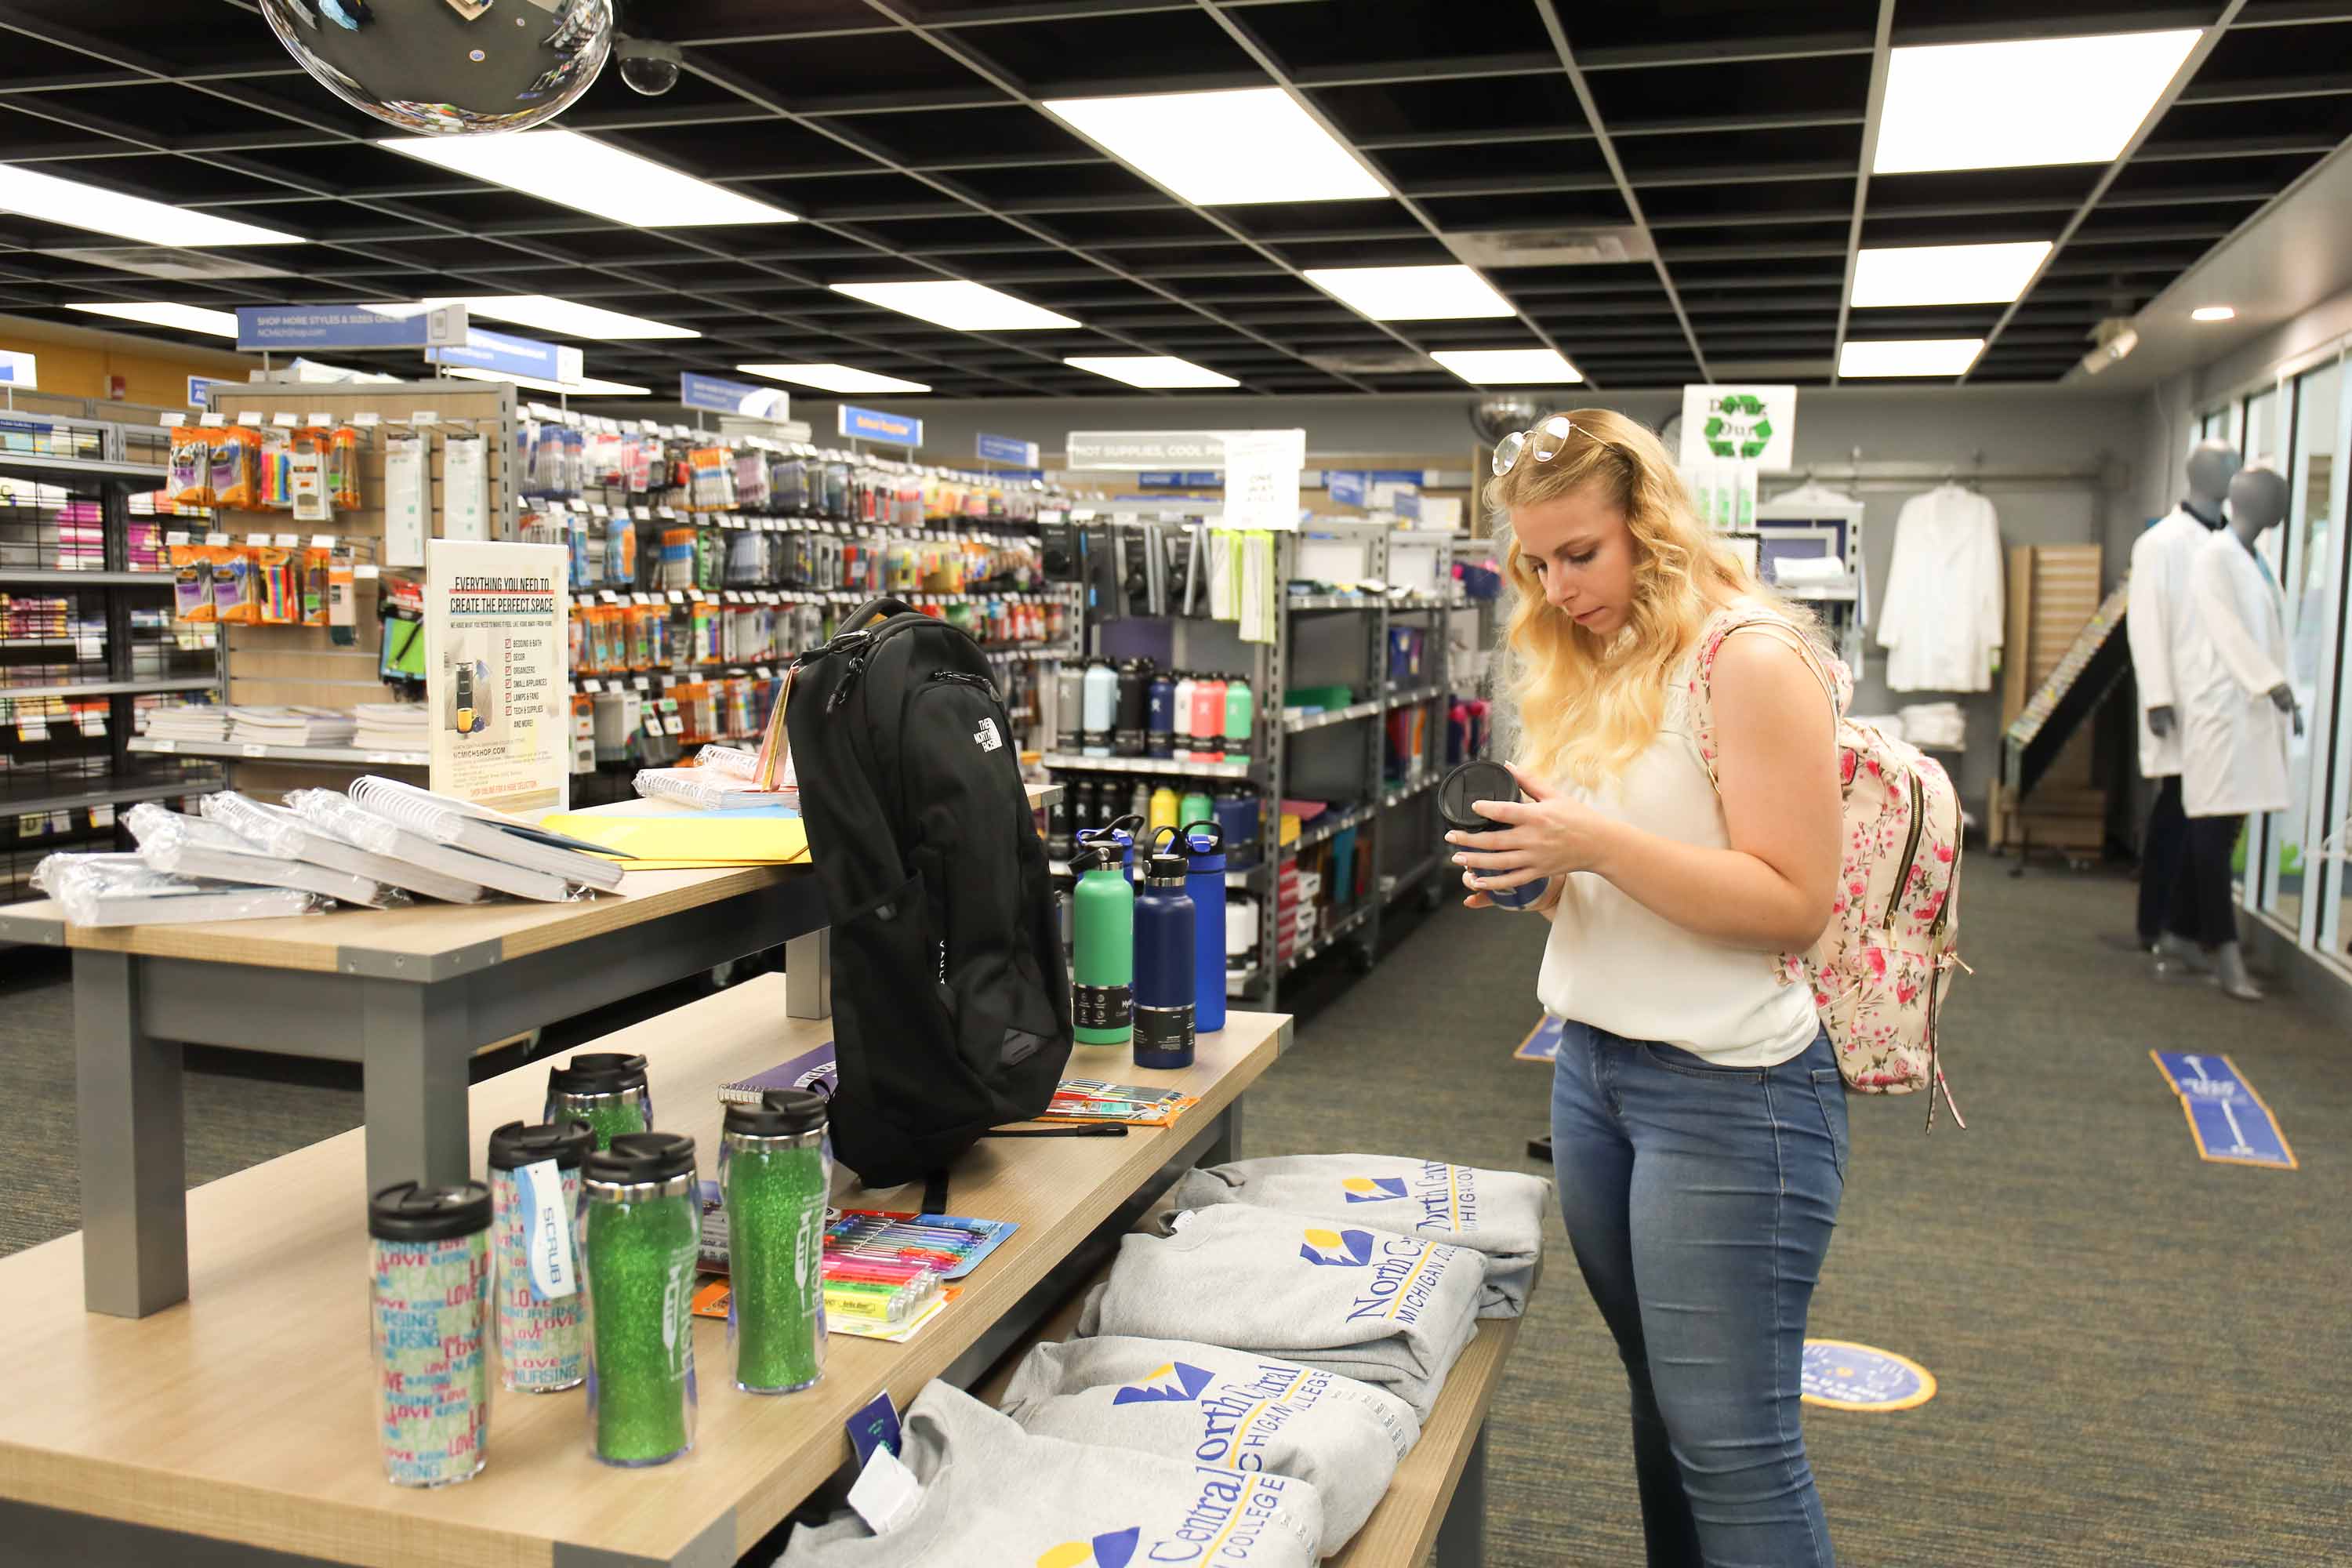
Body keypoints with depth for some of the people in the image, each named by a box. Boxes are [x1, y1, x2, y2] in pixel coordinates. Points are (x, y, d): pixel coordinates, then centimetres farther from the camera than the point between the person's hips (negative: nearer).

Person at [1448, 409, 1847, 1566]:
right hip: (1592, 1065, 8)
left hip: (1728, 1087, -8)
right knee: (1663, 1404, 17)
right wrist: (1526, 868, -2)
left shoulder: (1749, 656, -14)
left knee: (1731, 1440, -1)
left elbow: (1795, 904, -18)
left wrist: (1595, 839, -25)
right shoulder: (1585, 665, 11)